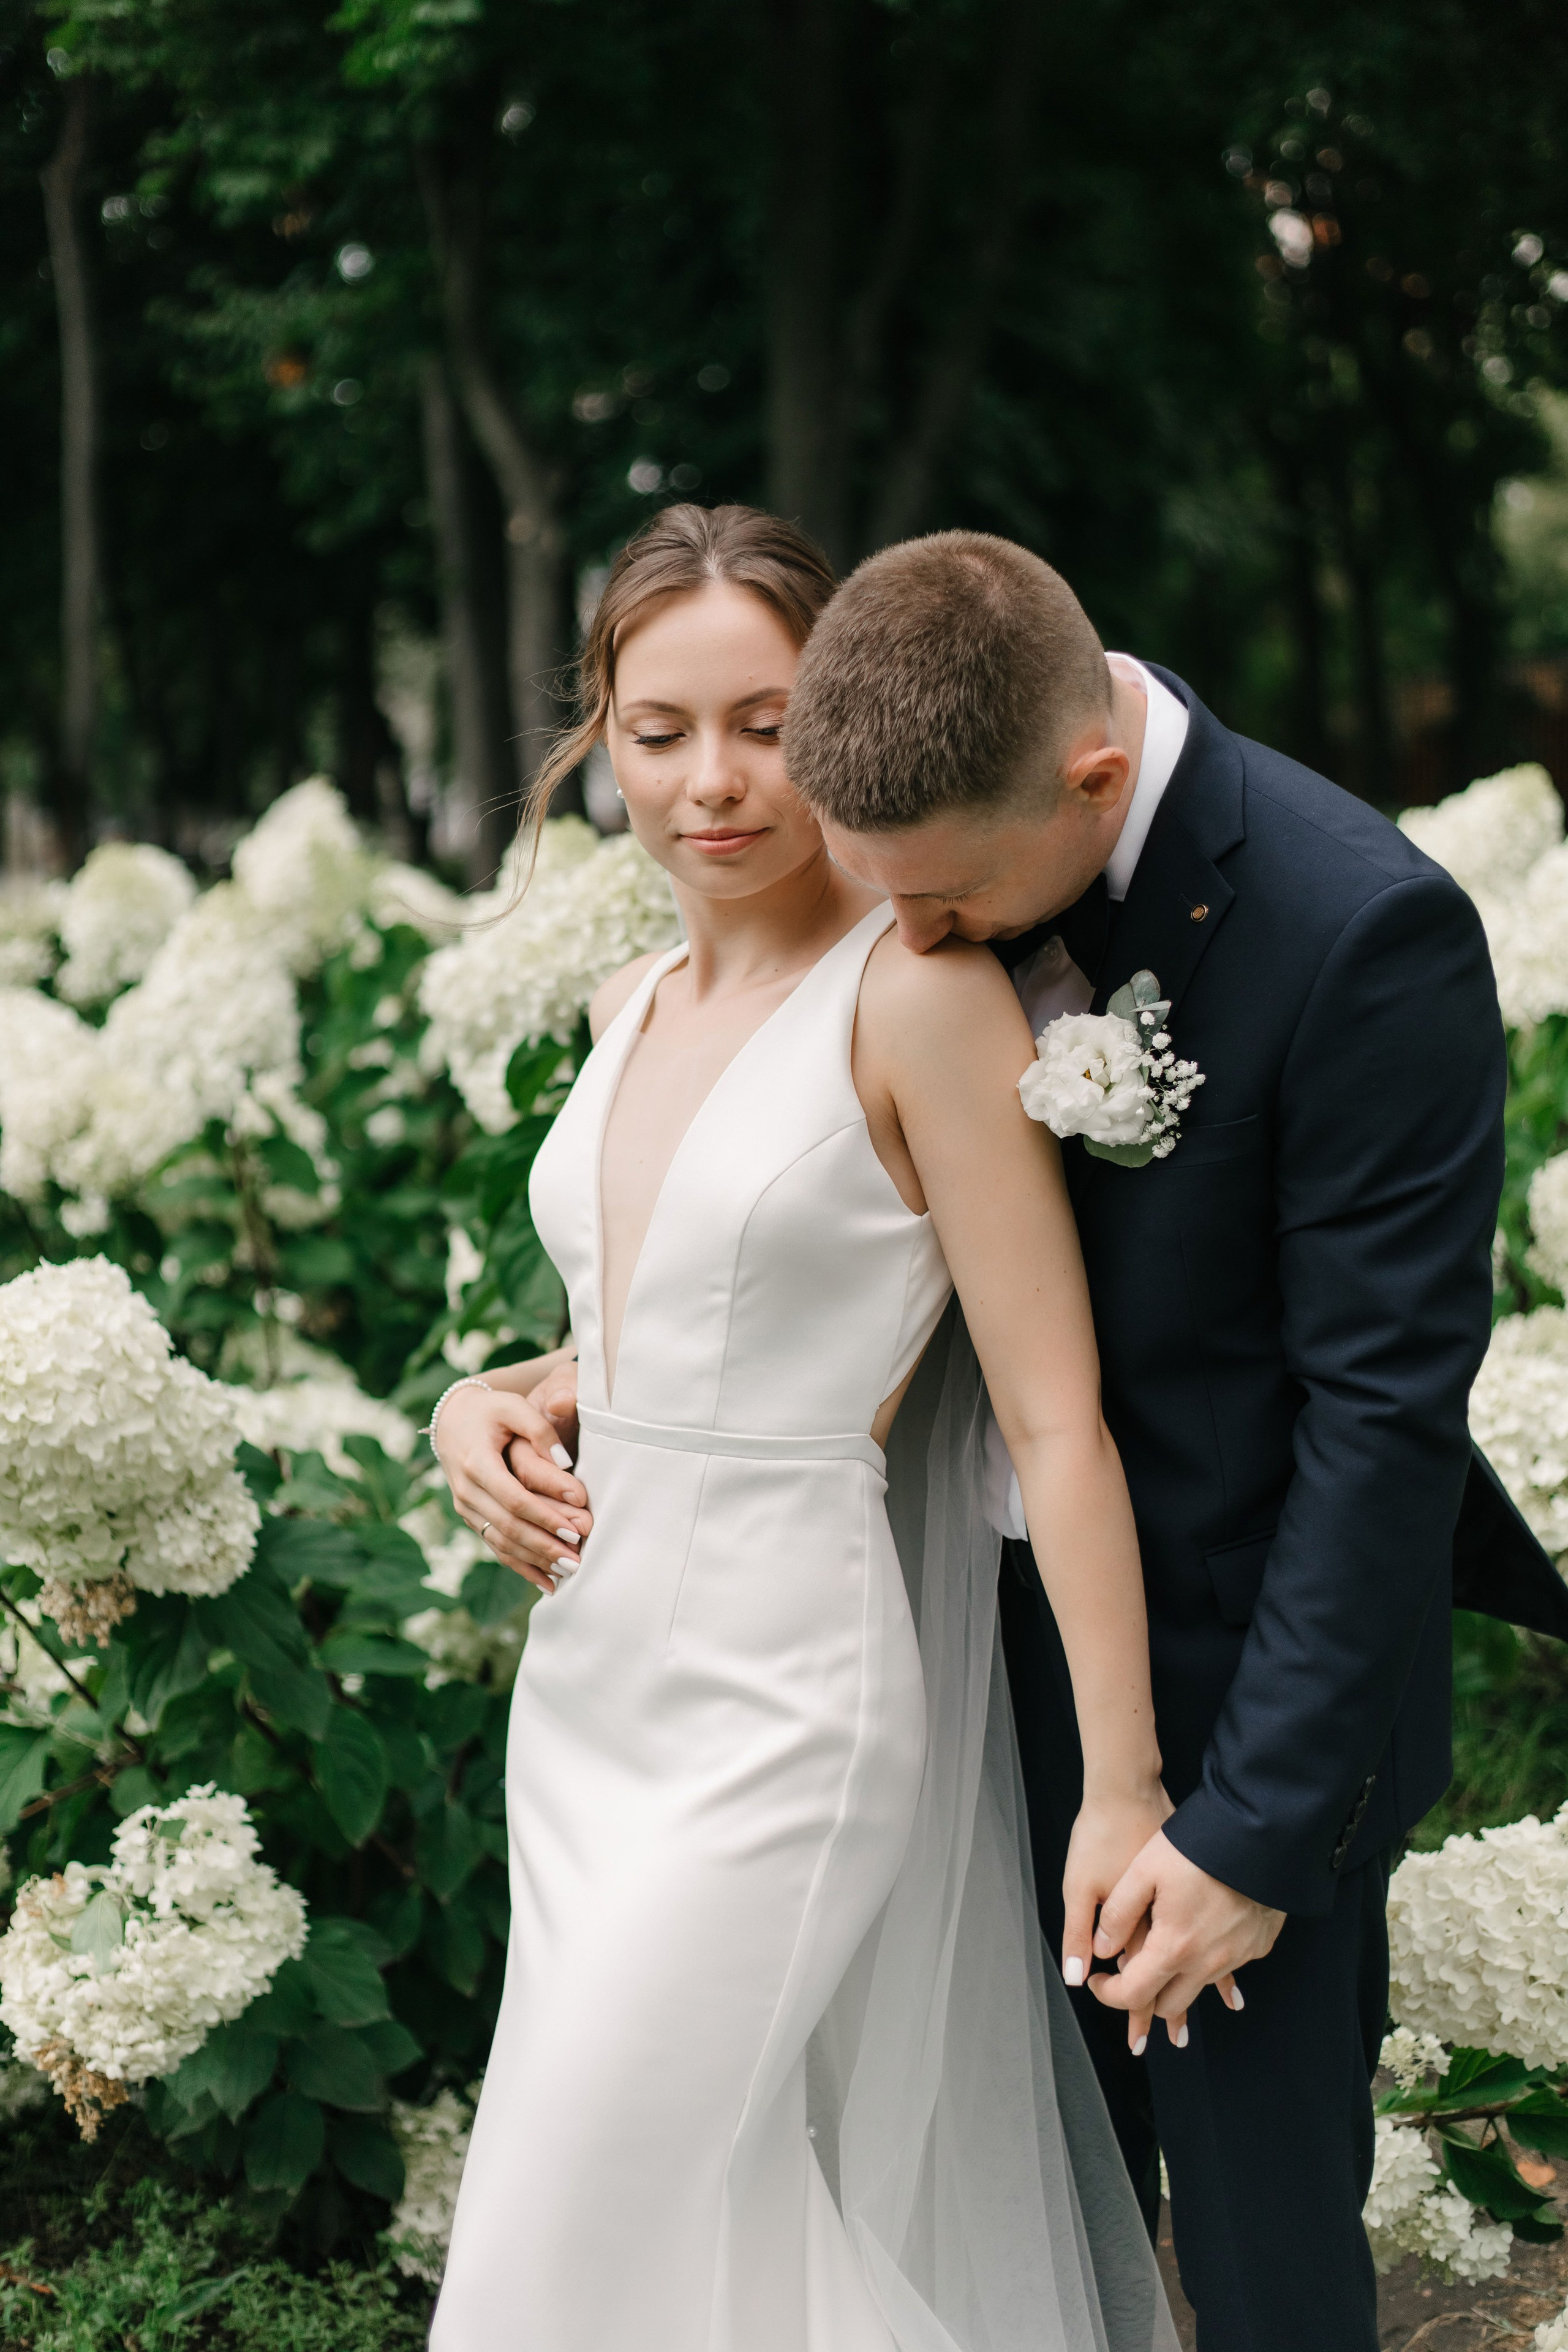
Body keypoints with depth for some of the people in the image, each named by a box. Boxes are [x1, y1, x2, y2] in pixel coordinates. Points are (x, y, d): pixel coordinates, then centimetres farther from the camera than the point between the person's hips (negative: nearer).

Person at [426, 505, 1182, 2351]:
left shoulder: (919, 991, -14)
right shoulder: (631, 1007, 9)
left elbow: (1056, 1418, -15)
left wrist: (1125, 1785, -15)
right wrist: (486, 1405, 4)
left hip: (784, 1698, -8)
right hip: (587, 1678, 8)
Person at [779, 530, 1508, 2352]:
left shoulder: (1362, 934, -22)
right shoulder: (963, 843, -3)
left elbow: (1385, 1415, -19)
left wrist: (1255, 1825, -17)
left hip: (1238, 1689, -5)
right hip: (1000, 1652, 6)